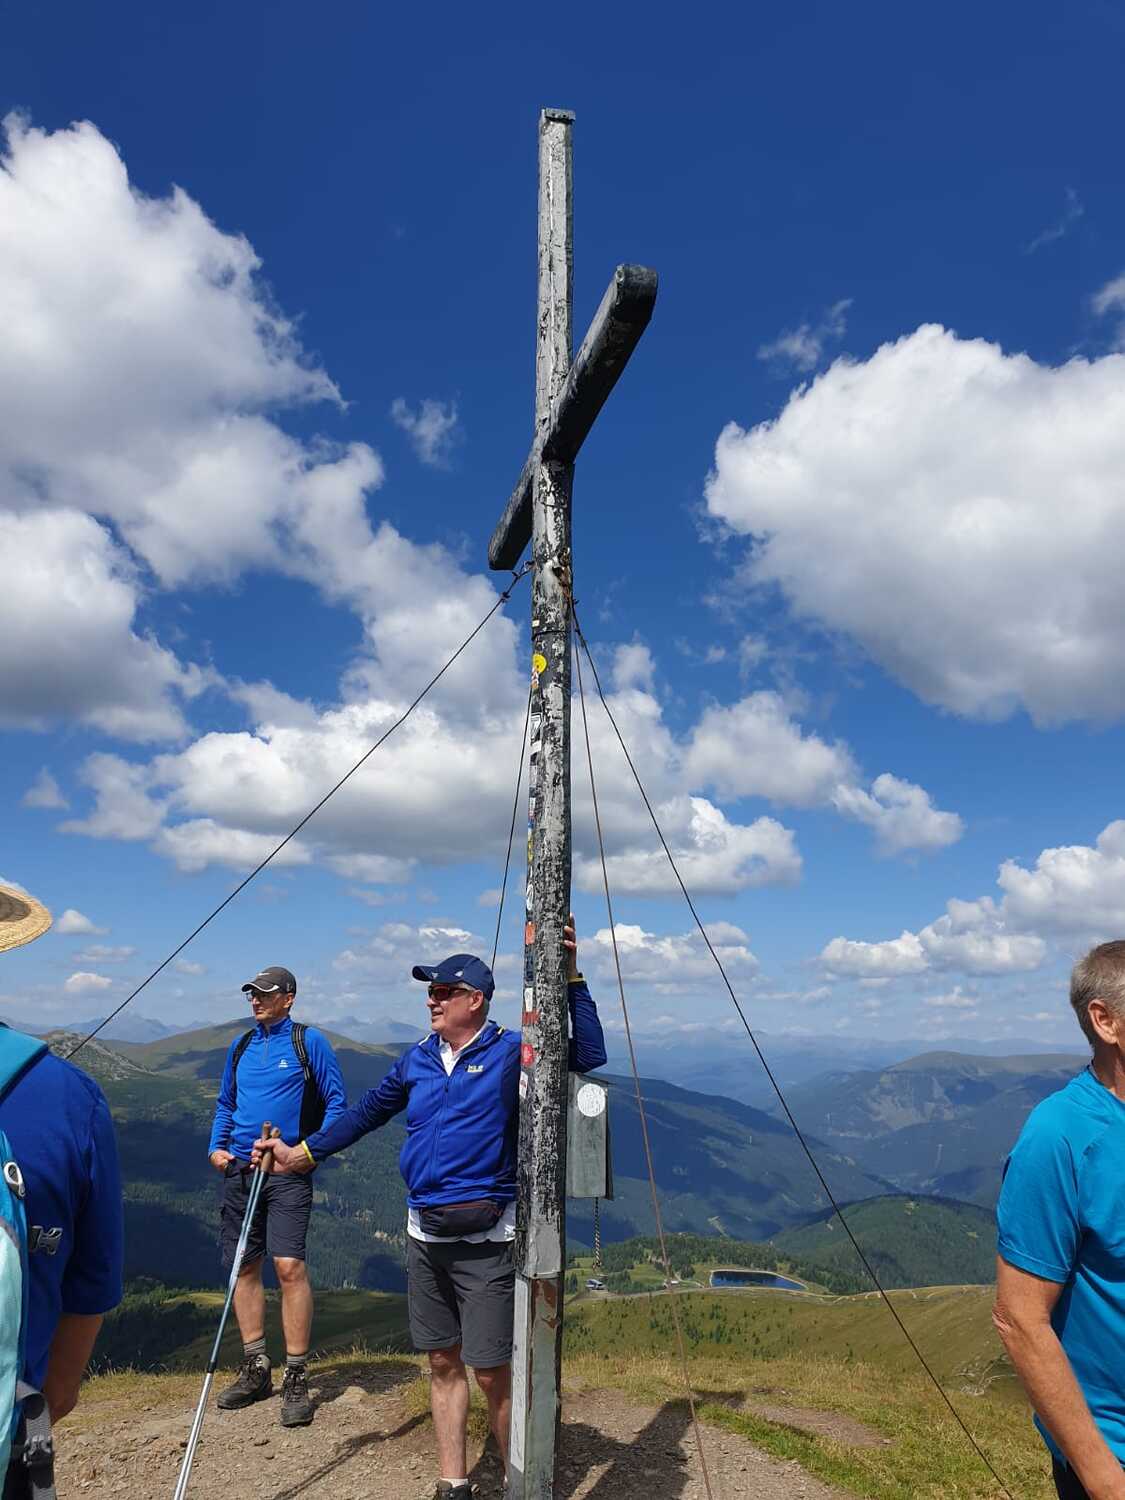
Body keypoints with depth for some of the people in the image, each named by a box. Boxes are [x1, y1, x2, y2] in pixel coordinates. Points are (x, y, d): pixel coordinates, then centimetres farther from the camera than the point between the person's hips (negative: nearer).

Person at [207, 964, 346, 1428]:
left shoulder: (309, 1042, -3)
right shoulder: (240, 1047, 13)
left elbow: (336, 1101, -3)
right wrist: (217, 1147, 6)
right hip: (240, 1169, 6)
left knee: (289, 1266, -13)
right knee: (243, 1268, 11)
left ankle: (296, 1379, -1)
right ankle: (255, 1370, 26)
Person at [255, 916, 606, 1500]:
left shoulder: (511, 1052, -10)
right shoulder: (418, 1058, 7)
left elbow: (588, 1054, -21)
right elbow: (369, 1110, 19)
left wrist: (571, 976, -25)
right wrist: (302, 1153, 19)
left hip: (484, 1239, -5)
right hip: (425, 1235, 6)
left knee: (492, 1373, 0)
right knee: (443, 1364, 16)